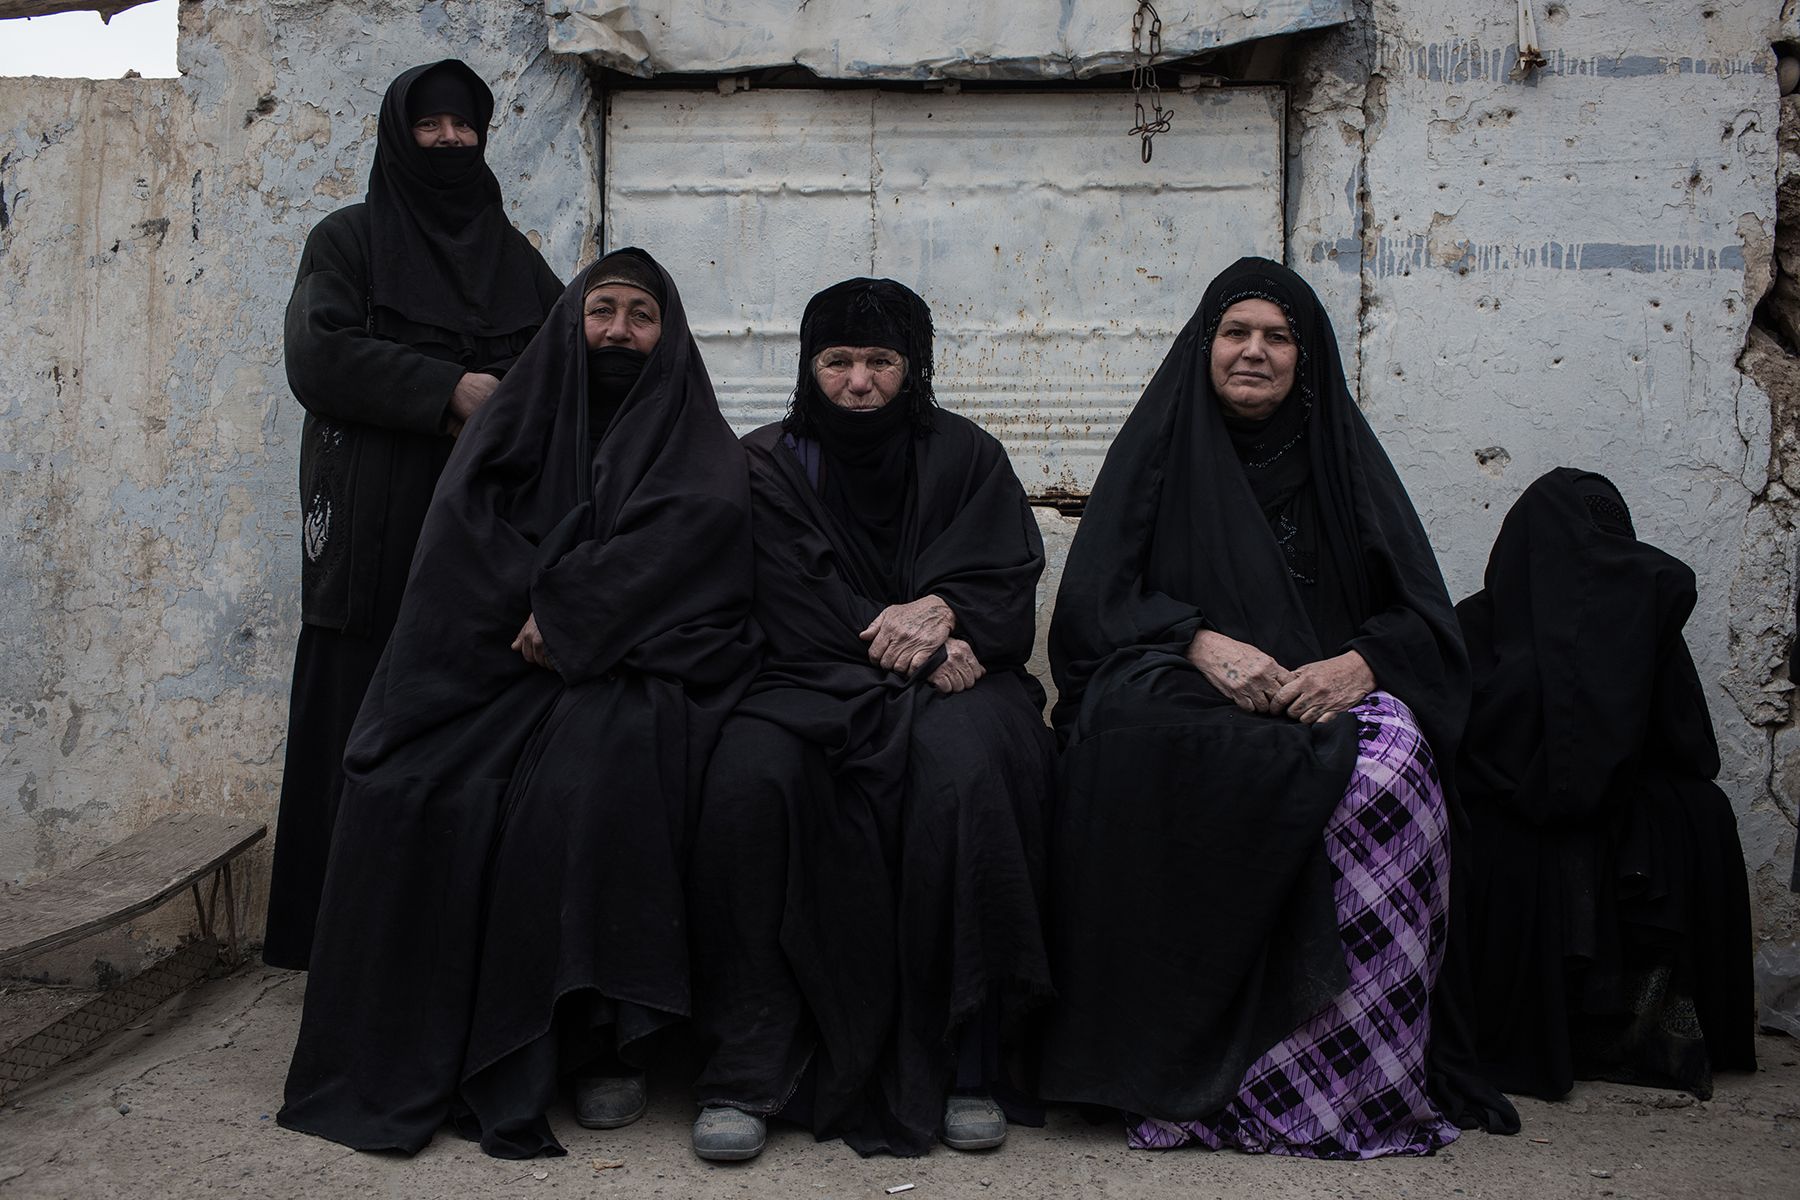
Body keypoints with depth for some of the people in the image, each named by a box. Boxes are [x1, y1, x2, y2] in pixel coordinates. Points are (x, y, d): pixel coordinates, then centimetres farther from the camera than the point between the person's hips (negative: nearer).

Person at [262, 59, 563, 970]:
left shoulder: (516, 259, 20)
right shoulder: (349, 240, 10)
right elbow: (317, 353, -6)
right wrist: (448, 391, -14)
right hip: (375, 527, -2)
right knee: (366, 732, -5)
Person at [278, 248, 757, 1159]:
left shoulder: (696, 443, 11)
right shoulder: (517, 421, 18)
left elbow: (686, 525, -9)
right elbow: (468, 517, 3)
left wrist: (563, 614, -19)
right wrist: (535, 607, -14)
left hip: (631, 672, -3)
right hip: (499, 671, 3)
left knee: (594, 775, -35)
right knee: (405, 779, -24)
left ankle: (602, 1042, -23)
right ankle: (423, 1041, -11)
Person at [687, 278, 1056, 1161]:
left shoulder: (967, 457, 13)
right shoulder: (769, 464, 11)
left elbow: (1008, 588, 2)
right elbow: (799, 609, -1)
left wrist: (944, 611, -20)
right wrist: (910, 642, -13)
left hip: (951, 686, 0)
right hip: (817, 686, 0)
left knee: (966, 767, -35)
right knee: (751, 774, -33)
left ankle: (968, 1063, -26)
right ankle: (745, 1071, -27)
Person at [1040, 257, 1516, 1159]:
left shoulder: (1339, 455, 15)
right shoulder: (1159, 448, 11)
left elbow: (1420, 613, 7)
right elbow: (1096, 599, 1)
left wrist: (1357, 663, -16)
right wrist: (1202, 643, -17)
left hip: (1327, 694, 1)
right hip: (1183, 691, -1)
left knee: (1392, 760, -33)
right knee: (1138, 725, -37)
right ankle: (1170, 1059, -30)